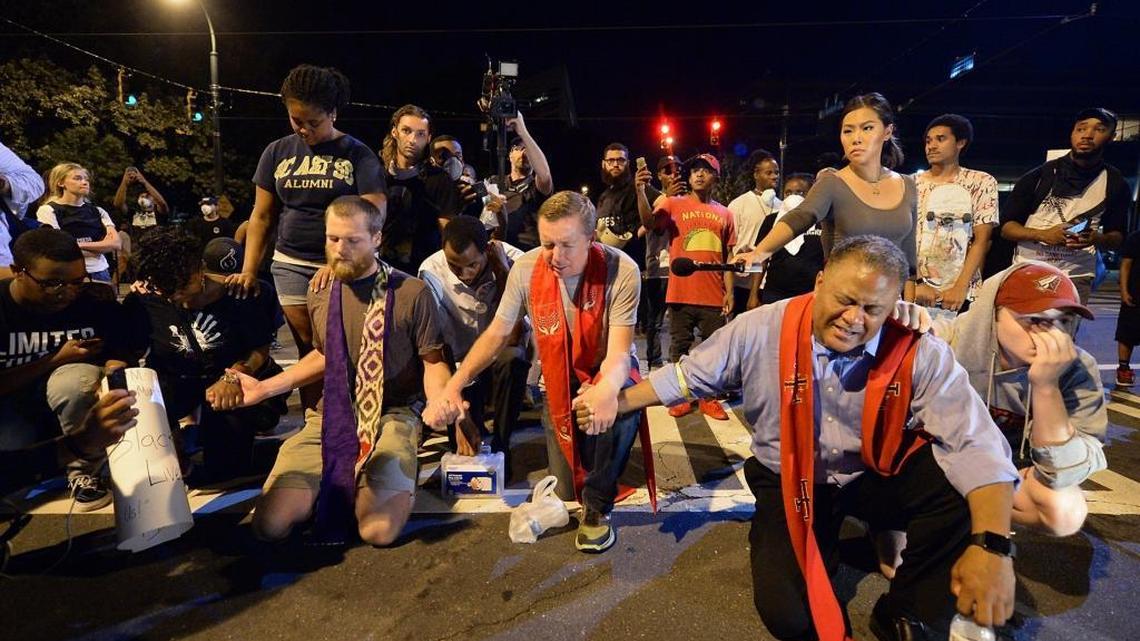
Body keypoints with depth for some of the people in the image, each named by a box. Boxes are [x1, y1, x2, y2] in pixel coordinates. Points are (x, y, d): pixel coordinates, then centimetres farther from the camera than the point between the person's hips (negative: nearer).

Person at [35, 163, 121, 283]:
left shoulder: (98, 211, 14)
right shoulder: (48, 210, 2)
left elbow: (116, 244, 1)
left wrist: (80, 245, -10)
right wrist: (101, 246, -3)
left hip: (100, 272, 4)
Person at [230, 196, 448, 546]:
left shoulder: (412, 293, -9)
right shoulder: (321, 292, 8)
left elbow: (433, 362, -2)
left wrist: (440, 401, -24)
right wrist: (265, 387, 17)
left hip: (391, 415, -4)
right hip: (330, 416, 5)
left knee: (378, 531, -25)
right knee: (270, 525, -12)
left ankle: (394, 479, 8)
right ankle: (341, 486, 16)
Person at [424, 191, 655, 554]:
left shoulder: (621, 271, -25)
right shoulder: (526, 269, -17)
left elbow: (619, 351, -30)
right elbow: (496, 335, -8)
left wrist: (607, 387, -54)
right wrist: (453, 386, -21)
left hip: (607, 372, -2)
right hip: (558, 382, 2)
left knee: (621, 401, -38)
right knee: (567, 491, 2)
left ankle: (598, 504, -12)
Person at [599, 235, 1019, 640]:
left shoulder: (919, 355, -19)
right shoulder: (760, 330, -18)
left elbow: (976, 445, -24)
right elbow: (689, 376, -4)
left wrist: (992, 546, -40)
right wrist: (614, 404, -2)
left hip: (877, 474, 2)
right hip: (788, 481, -1)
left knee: (959, 484, -28)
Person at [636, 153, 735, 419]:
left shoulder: (725, 214, 10)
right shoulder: (673, 204, 2)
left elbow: (728, 256, 11)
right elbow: (649, 222, -17)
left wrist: (729, 291, 4)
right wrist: (640, 191, -32)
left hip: (714, 295, 2)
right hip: (681, 293, -2)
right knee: (680, 347, 7)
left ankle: (709, 399, 19)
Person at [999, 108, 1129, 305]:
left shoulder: (1115, 184, 8)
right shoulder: (1039, 176, 1)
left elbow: (1117, 236, 14)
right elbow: (1006, 226, 1)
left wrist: (1097, 240, -10)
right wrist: (1042, 234, -18)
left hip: (1076, 277, 1)